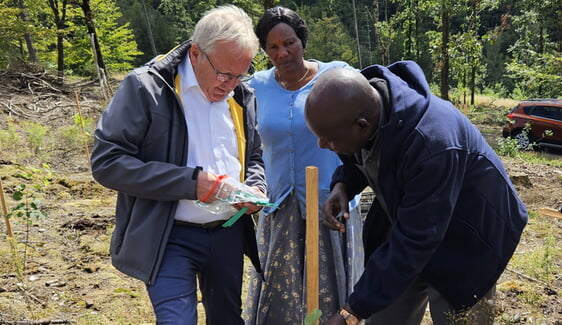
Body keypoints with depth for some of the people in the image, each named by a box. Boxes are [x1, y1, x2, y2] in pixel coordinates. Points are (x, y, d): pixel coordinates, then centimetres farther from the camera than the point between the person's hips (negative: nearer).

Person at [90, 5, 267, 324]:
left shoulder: (243, 96, 5)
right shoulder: (146, 87, -13)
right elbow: (107, 161, -17)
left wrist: (255, 188, -5)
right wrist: (189, 182, -23)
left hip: (229, 234, 6)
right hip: (170, 238, -5)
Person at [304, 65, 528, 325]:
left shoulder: (430, 144, -40)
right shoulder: (357, 102, -18)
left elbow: (413, 244, -33)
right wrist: (342, 184, -17)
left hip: (462, 245, -6)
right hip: (406, 221, 7)